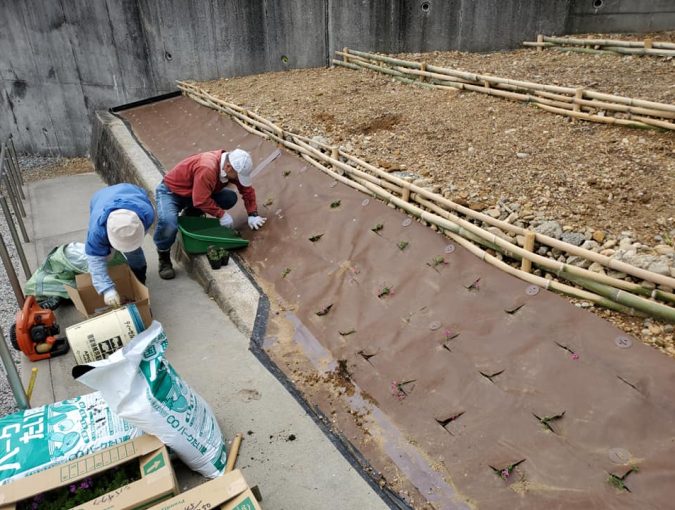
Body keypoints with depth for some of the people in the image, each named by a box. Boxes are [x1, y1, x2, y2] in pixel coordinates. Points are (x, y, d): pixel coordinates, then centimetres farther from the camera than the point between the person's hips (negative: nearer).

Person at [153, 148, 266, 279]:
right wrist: (221, 214, -26)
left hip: (196, 193, 8)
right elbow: (201, 200, -36)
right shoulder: (207, 169, -37)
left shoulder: (233, 166, -12)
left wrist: (253, 215, -10)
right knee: (168, 222, -36)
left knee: (230, 198, -10)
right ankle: (164, 259, -8)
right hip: (171, 192, -7)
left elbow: (247, 189, -2)